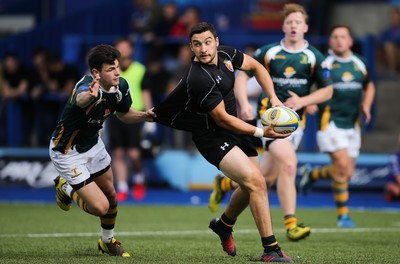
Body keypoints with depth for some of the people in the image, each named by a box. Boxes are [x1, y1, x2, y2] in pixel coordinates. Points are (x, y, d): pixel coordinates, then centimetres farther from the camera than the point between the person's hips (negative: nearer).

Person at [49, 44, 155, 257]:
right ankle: (67, 189, 20)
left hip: (93, 144, 8)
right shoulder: (87, 86, -37)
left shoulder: (121, 86, -12)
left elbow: (124, 114, 9)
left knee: (110, 196, 18)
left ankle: (108, 241, 45)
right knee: (100, 206, -11)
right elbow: (80, 99, -63)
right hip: (68, 152, -8)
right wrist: (89, 96, -88)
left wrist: (144, 116, -12)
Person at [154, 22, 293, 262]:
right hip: (213, 137, -8)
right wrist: (261, 133, -19)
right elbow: (222, 119, -20)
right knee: (256, 182, -20)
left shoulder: (226, 55, -4)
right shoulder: (200, 79, -27)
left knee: (250, 186, 16)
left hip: (234, 129, 8)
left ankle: (223, 225, 44)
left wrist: (274, 98, 2)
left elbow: (256, 66, 15)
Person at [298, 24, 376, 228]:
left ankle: (312, 174, 34)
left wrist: (366, 105, 8)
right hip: (330, 121, -5)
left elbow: (369, 86, 25)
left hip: (352, 124, 5)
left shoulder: (359, 64, 8)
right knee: (342, 165, -17)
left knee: (347, 173, 6)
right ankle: (343, 214, -6)